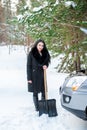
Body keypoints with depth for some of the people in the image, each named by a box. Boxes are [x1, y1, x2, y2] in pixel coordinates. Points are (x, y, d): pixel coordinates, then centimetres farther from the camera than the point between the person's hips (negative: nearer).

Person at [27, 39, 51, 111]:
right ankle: (37, 108, 12)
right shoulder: (31, 54, -6)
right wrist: (29, 78, -11)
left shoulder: (44, 54, 7)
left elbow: (47, 62, 18)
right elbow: (29, 66, -6)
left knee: (44, 91, 4)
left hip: (42, 75, 4)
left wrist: (45, 66, -8)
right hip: (34, 75, -4)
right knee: (35, 92, 3)